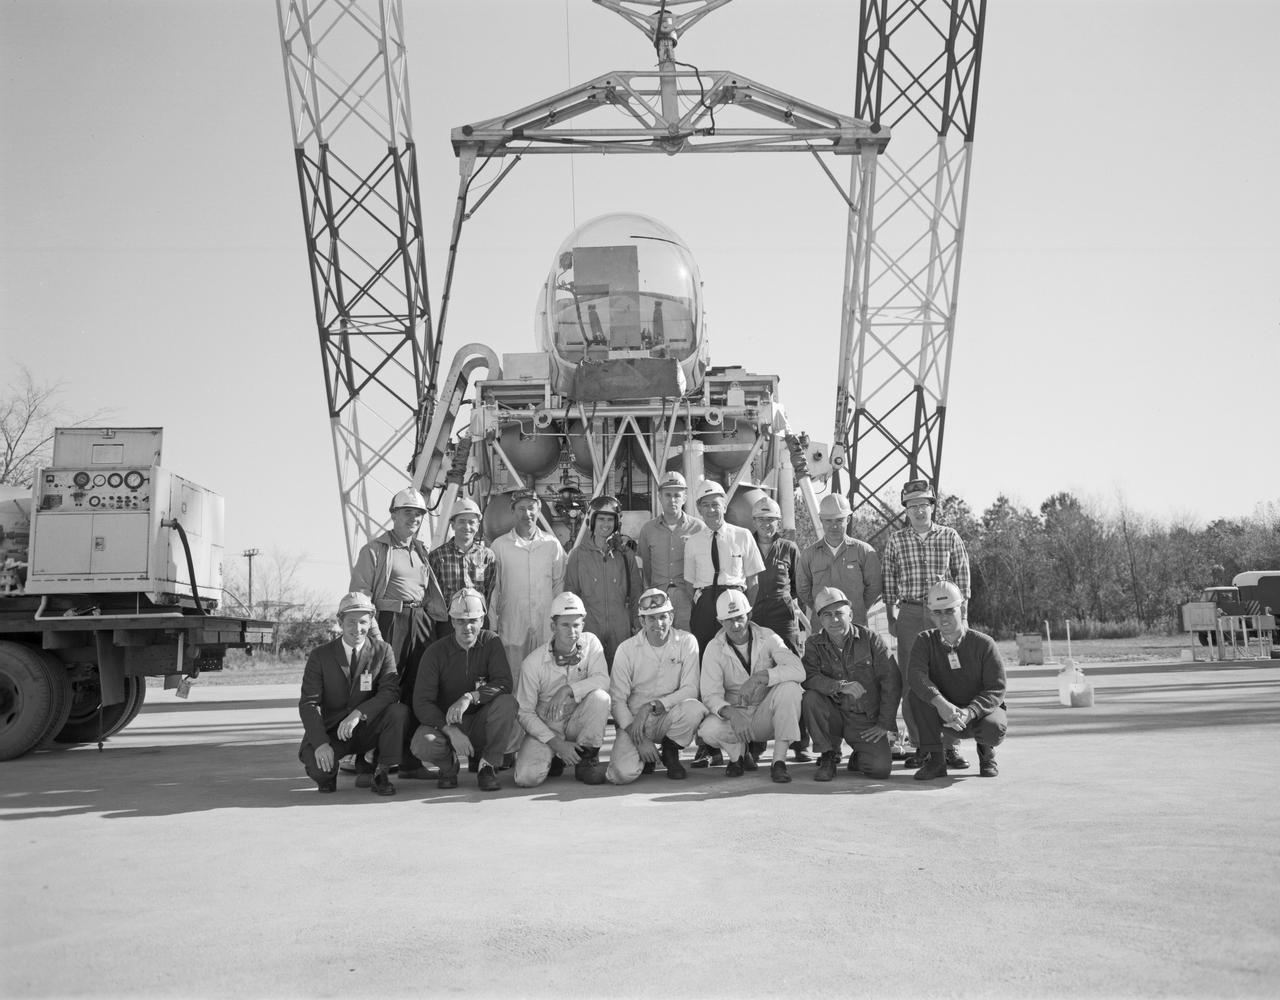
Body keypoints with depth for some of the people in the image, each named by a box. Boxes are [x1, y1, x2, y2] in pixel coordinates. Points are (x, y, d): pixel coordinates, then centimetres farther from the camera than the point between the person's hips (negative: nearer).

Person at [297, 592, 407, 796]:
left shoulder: (382, 651, -2)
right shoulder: (320, 656, -3)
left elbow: (390, 692, -15)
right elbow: (308, 704, -9)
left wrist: (358, 714, -33)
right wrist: (321, 743, -25)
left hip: (367, 728, 1)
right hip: (331, 730, -1)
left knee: (399, 711, -28)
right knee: (318, 768, -31)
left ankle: (378, 773, -8)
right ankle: (327, 772, 9)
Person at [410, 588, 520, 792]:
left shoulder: (491, 642, -4)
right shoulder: (436, 652, -7)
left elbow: (504, 684, -17)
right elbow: (422, 702, -13)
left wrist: (470, 697, -35)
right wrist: (451, 730, -27)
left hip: (482, 724, 0)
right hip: (445, 722, 0)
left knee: (506, 702, -30)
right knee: (422, 743, -32)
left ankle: (488, 766, -11)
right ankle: (449, 765, 5)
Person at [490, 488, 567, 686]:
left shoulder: (552, 544, 4)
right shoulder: (500, 545, 1)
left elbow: (559, 583, 10)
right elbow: (493, 587, 5)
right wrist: (492, 624, 3)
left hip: (546, 625, 1)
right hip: (512, 625, -1)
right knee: (513, 679, 1)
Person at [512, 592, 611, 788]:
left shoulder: (590, 643, -7)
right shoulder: (533, 662, -14)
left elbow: (603, 680, -21)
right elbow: (526, 713, -10)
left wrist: (568, 690, -32)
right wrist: (556, 743, -19)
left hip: (578, 724, 1)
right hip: (545, 728, -1)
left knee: (600, 697, -29)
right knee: (526, 778, -24)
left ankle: (587, 759, -8)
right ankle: (553, 758, 13)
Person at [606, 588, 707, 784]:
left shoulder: (686, 642, -3)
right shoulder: (626, 650, -5)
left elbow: (690, 689, -10)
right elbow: (617, 700, -7)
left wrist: (651, 706, -22)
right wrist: (640, 739, -18)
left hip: (670, 717, 1)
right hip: (634, 721, -1)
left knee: (695, 708, -33)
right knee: (621, 774, -26)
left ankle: (670, 753, -1)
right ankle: (646, 756, 12)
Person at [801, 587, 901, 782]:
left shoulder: (870, 639, -4)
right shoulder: (814, 644, 1)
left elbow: (892, 682, -5)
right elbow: (809, 678, -16)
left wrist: (885, 724, -8)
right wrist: (841, 686, -31)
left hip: (867, 720, -1)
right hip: (834, 714, 1)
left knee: (881, 768, -22)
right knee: (811, 698, -29)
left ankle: (861, 755, 17)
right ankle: (828, 756, -9)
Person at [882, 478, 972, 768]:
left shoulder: (950, 537, 6)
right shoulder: (896, 540, 7)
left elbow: (962, 576, 7)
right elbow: (889, 581, 9)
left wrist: (960, 614, 1)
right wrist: (891, 615, 4)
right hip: (909, 615, 1)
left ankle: (949, 744, 4)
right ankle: (920, 745, 6)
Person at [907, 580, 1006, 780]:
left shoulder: (984, 644, -11)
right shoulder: (925, 641, -5)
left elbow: (996, 690, -15)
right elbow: (917, 675, -24)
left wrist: (969, 712, -33)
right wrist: (940, 703, -42)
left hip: (980, 710, -1)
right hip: (944, 718, 1)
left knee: (993, 728, -35)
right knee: (917, 694, -26)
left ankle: (986, 752, 5)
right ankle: (935, 759, -16)